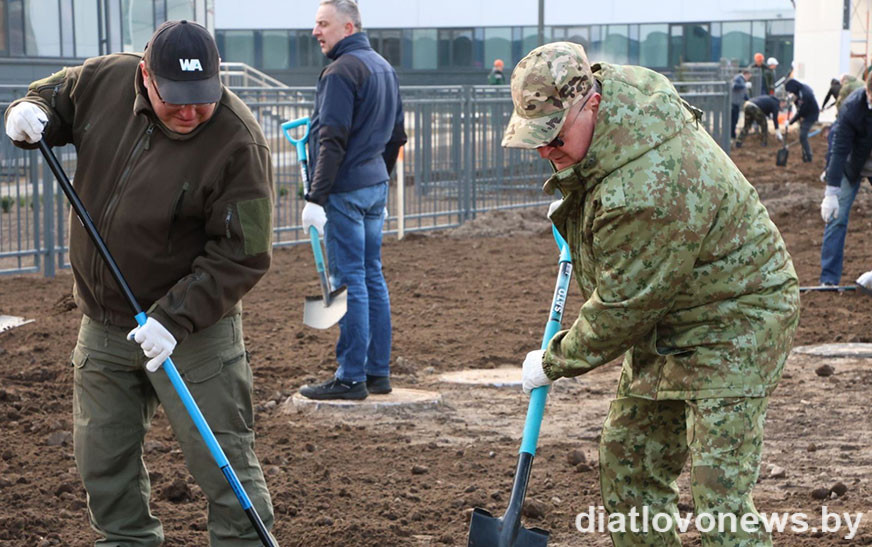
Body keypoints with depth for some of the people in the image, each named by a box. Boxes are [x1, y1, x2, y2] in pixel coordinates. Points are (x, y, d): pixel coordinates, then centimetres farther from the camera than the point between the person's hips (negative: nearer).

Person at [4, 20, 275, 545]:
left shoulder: (238, 141, -21)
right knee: (102, 458, 16)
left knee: (222, 457, -3)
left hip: (194, 330, -5)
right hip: (103, 327, 6)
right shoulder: (106, 80, -6)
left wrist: (175, 319, -26)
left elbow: (242, 255, -19)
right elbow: (53, 95, 15)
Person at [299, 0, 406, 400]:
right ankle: (378, 372, 16)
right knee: (372, 278, 12)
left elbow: (332, 140, -20)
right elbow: (396, 134, 20)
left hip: (345, 189, -9)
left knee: (349, 281, -6)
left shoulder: (341, 71, -14)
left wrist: (316, 197, -20)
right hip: (376, 187, 9)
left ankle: (351, 378, -3)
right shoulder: (384, 67, 15)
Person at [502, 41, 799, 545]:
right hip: (667, 323, 10)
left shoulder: (646, 191, -35)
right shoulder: (613, 83, -5)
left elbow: (622, 308, -24)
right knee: (629, 458, 14)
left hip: (730, 324, -10)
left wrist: (555, 362, -9)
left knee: (718, 497, -14)